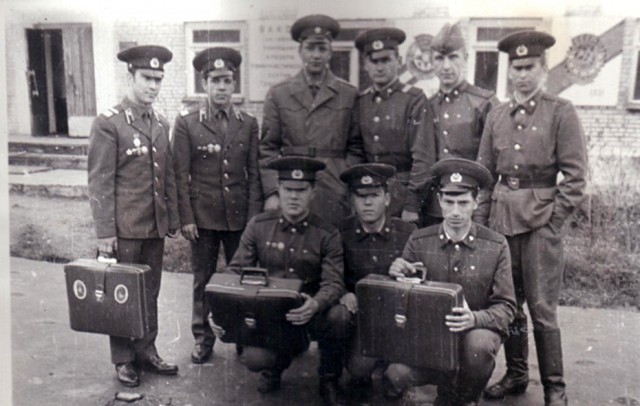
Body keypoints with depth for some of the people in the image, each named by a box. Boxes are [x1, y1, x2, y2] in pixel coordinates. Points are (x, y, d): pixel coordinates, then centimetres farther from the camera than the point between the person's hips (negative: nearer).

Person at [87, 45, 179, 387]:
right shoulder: (108, 123, -8)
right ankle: (123, 360, 20)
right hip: (124, 227, -5)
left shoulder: (161, 124, 10)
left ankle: (146, 350, 28)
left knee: (150, 293, 14)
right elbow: (100, 182, -10)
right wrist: (104, 232, -12)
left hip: (155, 227, 6)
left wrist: (173, 220, 10)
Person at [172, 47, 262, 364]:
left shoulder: (248, 124, 5)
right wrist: (186, 218, -7)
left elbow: (254, 173, 5)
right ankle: (202, 338, 22)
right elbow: (181, 175, -2)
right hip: (202, 216, -1)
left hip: (240, 215, 2)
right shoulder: (187, 123, -1)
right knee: (203, 279, 8)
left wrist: (254, 216, -1)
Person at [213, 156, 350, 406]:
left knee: (339, 316, -33)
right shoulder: (258, 226, 0)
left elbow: (334, 282, -13)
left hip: (308, 313, 0)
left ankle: (329, 380, -1)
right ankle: (274, 366, 15)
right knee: (253, 359, -28)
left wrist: (315, 304, -36)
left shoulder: (327, 235, -5)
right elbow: (236, 272, 1)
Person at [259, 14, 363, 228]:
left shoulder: (349, 95, 7)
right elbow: (268, 149, 5)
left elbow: (355, 148, 8)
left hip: (336, 195, 0)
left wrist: (347, 185, -3)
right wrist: (272, 192, -4)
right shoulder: (278, 94, 7)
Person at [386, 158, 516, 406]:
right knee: (397, 376, -25)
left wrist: (474, 319, -26)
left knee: (478, 344, -36)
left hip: (478, 331, -1)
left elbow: (506, 307, -5)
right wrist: (395, 274, -20)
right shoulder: (418, 241, 0)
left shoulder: (496, 246, -4)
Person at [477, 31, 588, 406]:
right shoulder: (496, 116, 11)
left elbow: (576, 175, -4)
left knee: (542, 307, -1)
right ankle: (516, 374, 28)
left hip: (541, 218, -4)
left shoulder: (561, 112, -1)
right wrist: (481, 217, 6)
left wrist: (555, 217, -10)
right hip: (501, 217, 5)